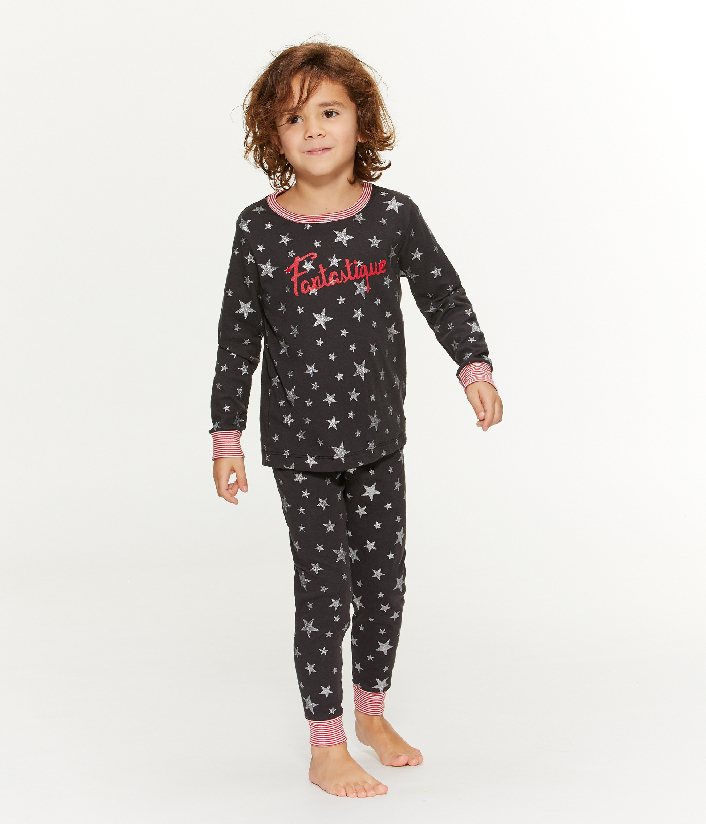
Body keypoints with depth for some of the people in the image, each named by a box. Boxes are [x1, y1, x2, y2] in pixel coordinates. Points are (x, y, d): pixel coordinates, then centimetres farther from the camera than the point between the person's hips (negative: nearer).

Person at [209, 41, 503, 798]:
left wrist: (474, 367, -5)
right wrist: (226, 436, -2)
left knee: (384, 579, 11)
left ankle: (371, 710, 36)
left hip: (379, 435, 3)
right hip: (299, 443, -3)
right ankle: (326, 750, 12)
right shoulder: (260, 229, -7)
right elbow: (238, 338, -2)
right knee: (324, 588, -3)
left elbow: (443, 296, 7)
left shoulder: (392, 215, -3)